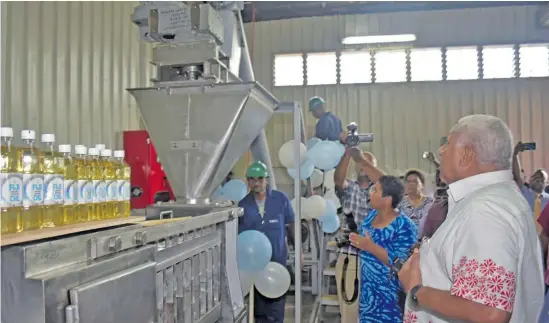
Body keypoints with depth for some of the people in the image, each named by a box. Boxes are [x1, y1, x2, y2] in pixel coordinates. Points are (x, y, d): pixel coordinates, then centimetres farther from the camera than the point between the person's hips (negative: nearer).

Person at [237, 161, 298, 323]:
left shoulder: (281, 199, -6)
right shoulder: (243, 204, -3)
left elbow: (291, 225, 4)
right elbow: (238, 234, 2)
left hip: (277, 260, -1)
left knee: (275, 308, 6)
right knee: (258, 305, 16)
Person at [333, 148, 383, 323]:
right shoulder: (348, 188, 10)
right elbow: (338, 179, -13)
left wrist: (360, 157, -19)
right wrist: (348, 153, -27)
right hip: (347, 255, 1)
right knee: (348, 306, 5)